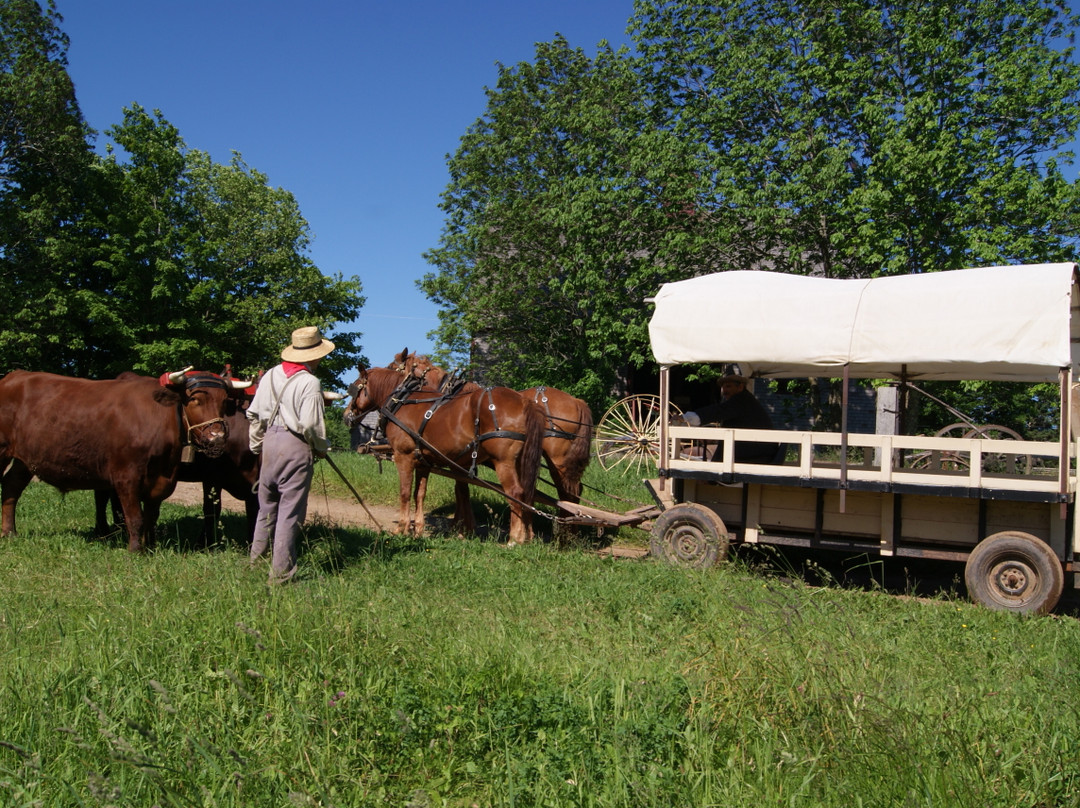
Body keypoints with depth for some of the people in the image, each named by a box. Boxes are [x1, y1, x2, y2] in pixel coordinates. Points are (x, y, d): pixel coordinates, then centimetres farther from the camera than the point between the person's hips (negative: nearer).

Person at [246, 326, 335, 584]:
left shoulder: (271, 375, 8)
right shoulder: (310, 382, -14)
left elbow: (253, 413, 12)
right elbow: (310, 424, -19)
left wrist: (257, 444, 22)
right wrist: (321, 448, -1)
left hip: (270, 440, 7)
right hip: (296, 446, -7)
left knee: (267, 504, 21)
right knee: (290, 510, 0)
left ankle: (256, 560, 32)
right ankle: (281, 572, 5)